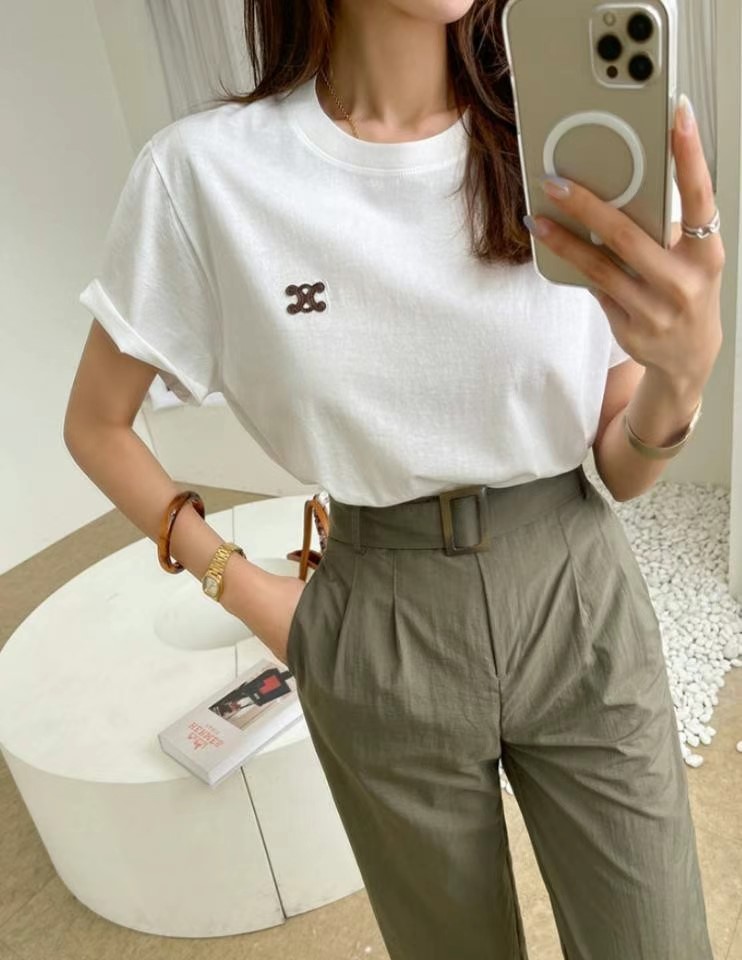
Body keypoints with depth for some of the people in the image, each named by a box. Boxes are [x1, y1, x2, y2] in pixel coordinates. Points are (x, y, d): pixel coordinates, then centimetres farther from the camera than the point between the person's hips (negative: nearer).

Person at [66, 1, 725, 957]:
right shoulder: (206, 170, -11)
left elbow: (624, 470, -3)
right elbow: (95, 426, 2)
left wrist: (686, 368, -25)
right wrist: (248, 595, -2)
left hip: (580, 607, 2)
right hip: (381, 639, 0)